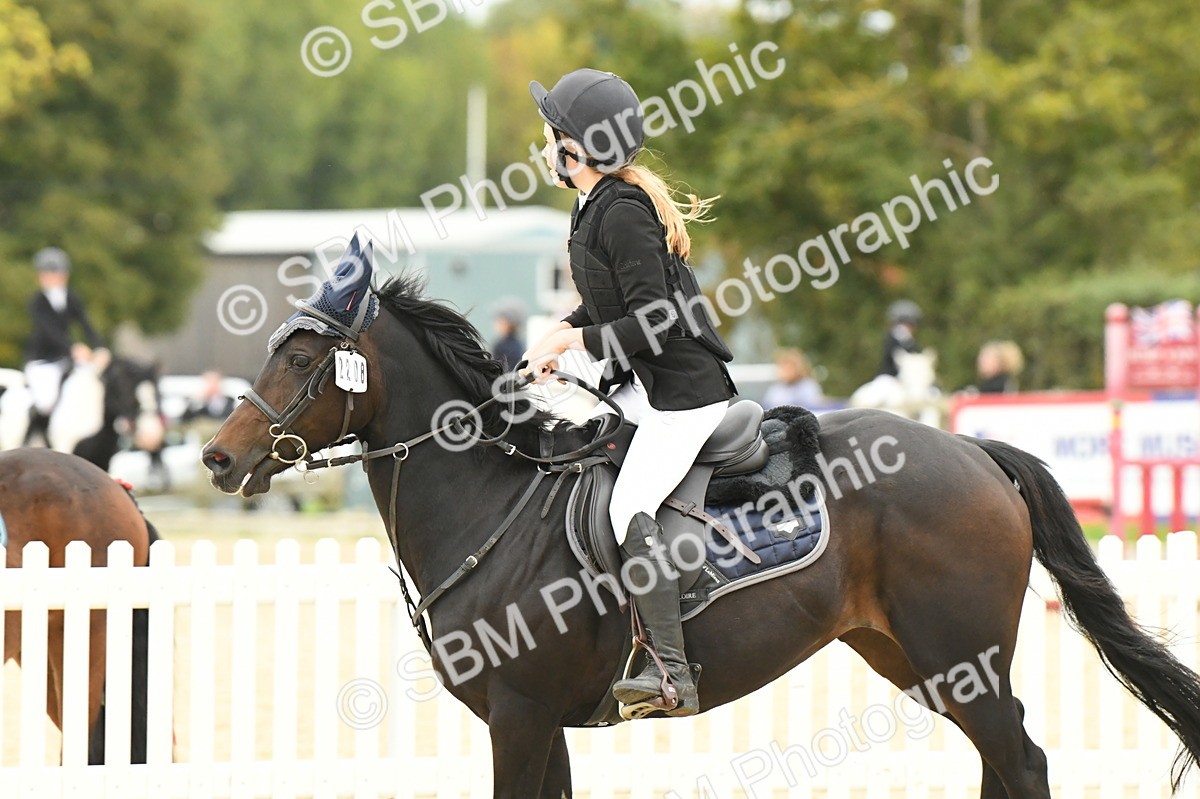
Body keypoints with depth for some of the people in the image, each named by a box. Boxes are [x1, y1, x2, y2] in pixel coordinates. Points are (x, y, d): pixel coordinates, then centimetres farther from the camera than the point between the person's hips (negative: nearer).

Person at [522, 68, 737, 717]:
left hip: (684, 390, -11)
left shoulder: (622, 213, -19)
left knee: (628, 509, -22)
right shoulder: (595, 205, 11)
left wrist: (573, 341, -17)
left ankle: (672, 674, -25)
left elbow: (657, 321, -23)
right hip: (641, 389, 11)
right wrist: (560, 333, 7)